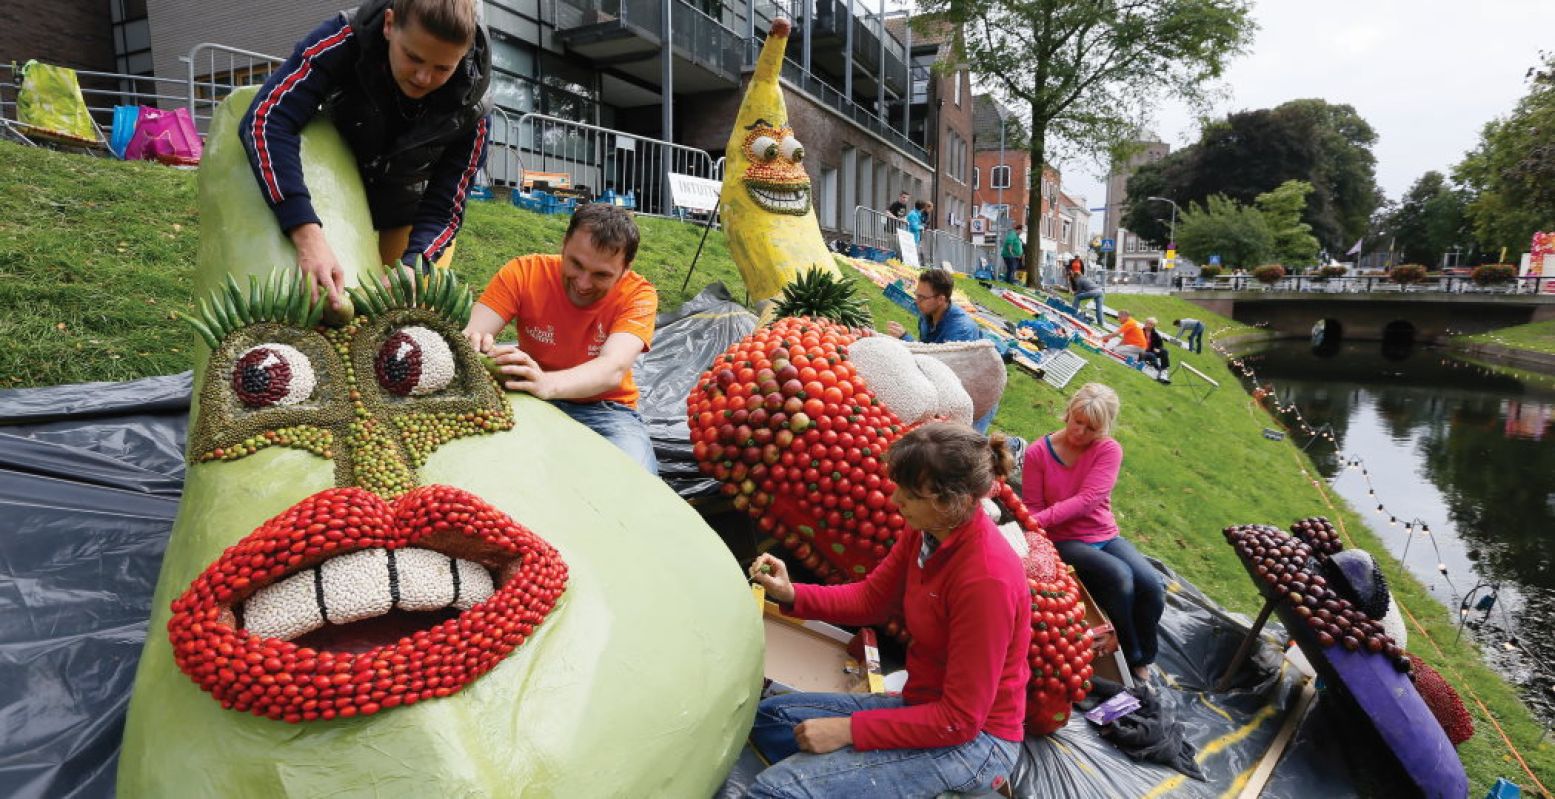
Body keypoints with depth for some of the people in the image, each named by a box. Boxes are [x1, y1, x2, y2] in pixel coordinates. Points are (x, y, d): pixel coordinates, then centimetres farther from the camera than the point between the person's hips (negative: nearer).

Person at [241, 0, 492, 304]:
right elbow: (265, 120, -41)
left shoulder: (471, 107, -29)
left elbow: (443, 210, -24)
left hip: (402, 209, 1)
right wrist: (308, 236, -55)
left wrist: (412, 267, -46)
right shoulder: (346, 39, -32)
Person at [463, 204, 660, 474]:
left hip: (604, 409, 0)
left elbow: (613, 369, -31)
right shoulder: (524, 272, -9)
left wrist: (547, 383, -51)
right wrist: (473, 348, -44)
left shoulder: (638, 294, -14)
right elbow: (470, 334, -18)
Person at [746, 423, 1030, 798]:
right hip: (925, 707, 9)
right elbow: (871, 598, 8)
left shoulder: (986, 579, -30)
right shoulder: (924, 531, -6)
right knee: (770, 715, 12)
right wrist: (791, 594, -7)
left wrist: (850, 729, -22)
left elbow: (961, 720, -24)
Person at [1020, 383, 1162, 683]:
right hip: (1064, 541, -3)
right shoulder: (1037, 453, -8)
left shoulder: (1109, 450, -7)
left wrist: (1040, 519, -32)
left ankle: (1143, 659, 8)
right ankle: (1127, 658, -5)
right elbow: (1032, 507, -2)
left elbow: (1087, 499, -21)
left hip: (1105, 536, 3)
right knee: (1119, 576, -29)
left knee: (1152, 585, -20)